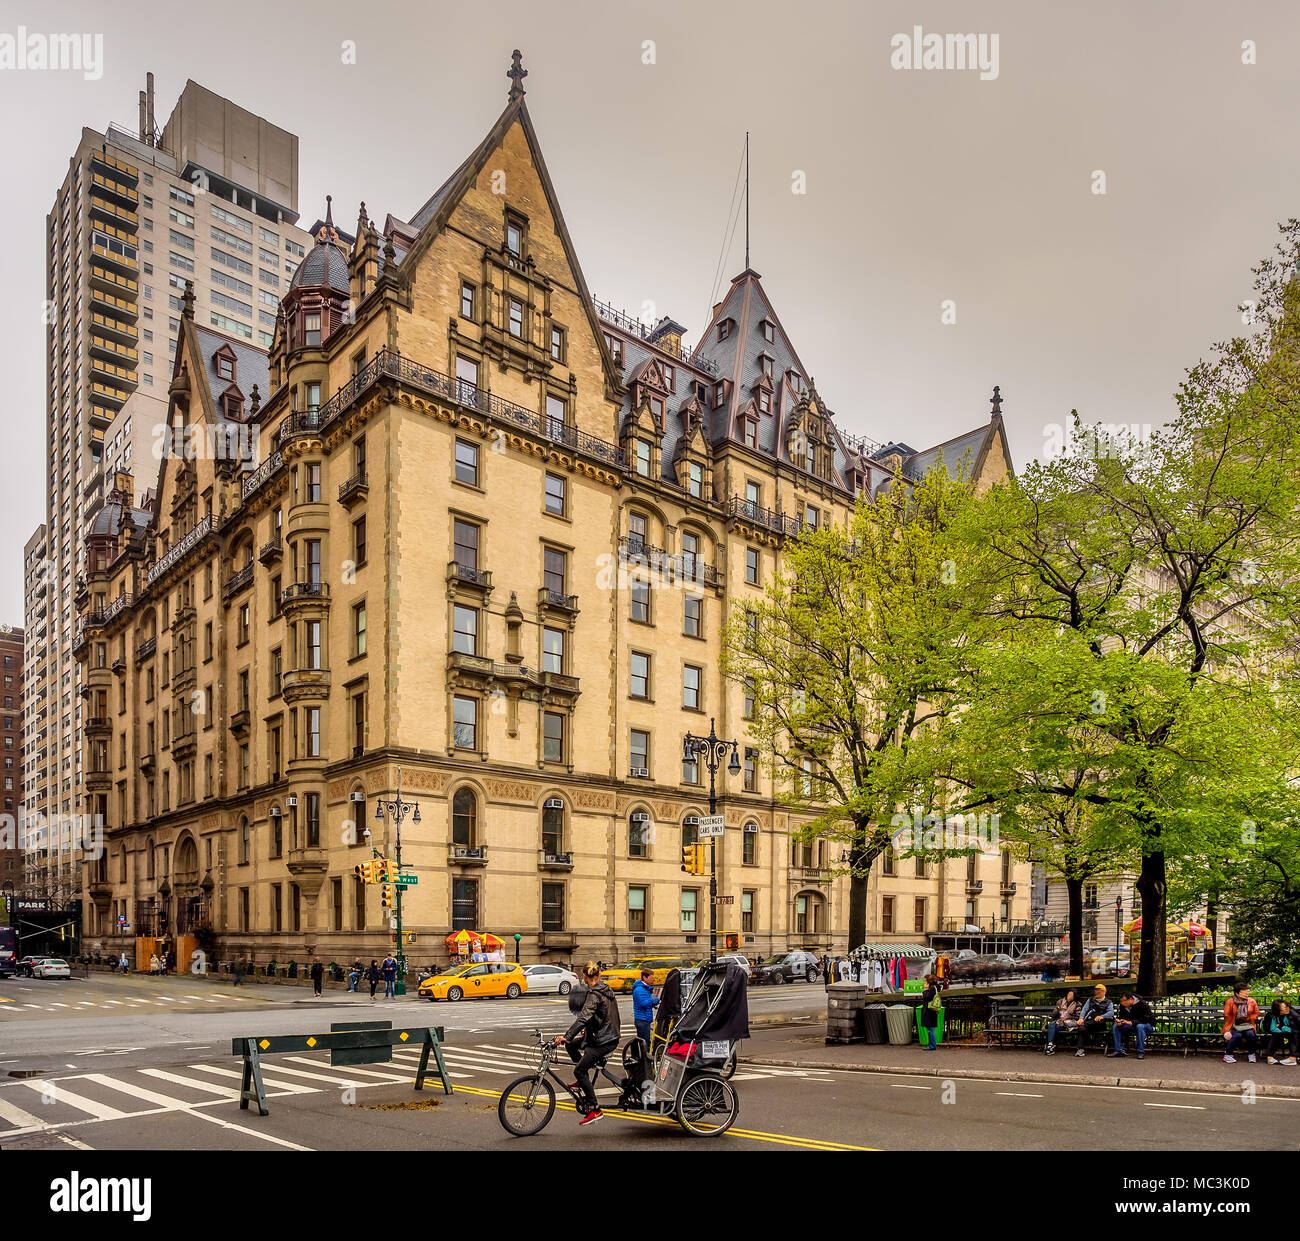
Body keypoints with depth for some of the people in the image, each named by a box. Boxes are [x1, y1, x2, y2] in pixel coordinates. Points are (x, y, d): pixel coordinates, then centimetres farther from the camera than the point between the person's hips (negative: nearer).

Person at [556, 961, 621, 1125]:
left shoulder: (594, 994, -20)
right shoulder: (605, 989, 9)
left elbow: (584, 1017, -31)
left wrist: (566, 1036, -35)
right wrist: (587, 1028, 35)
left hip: (604, 1041, -9)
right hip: (609, 1034, 9)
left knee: (579, 1070, -5)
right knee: (570, 1045, 17)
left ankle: (594, 1109, -3)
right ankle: (583, 1080, 26)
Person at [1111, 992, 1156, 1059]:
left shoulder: (1142, 1004, -23)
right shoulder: (1123, 1005, -4)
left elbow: (1146, 1019, -30)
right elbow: (1121, 1016, 7)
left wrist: (1131, 1022, -38)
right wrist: (1118, 1021, -18)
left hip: (1148, 1025, -6)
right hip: (1132, 1026, 6)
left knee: (1140, 1026, -41)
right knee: (1115, 1027, -12)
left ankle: (1141, 1052, -29)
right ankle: (1119, 1050, -8)